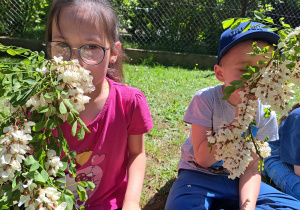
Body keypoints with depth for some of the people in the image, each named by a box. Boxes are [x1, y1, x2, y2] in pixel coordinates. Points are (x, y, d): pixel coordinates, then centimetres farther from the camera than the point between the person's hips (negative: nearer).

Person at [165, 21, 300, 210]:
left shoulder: (265, 115, -10)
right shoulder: (205, 99, -19)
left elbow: (251, 168, -6)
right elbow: (203, 159, -21)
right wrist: (238, 122, -29)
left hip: (237, 180, 5)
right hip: (199, 175, -4)